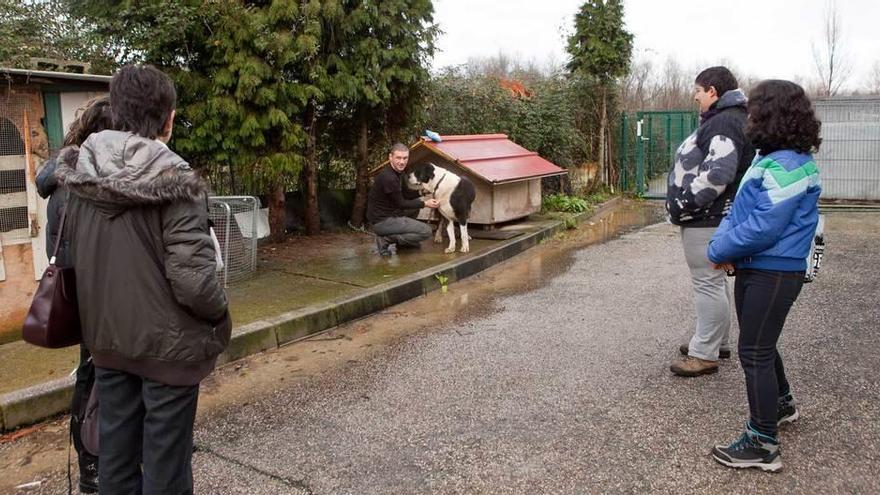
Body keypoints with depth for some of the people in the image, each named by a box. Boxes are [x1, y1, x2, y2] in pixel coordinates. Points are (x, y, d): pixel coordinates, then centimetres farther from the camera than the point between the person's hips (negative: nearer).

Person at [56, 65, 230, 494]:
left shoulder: (81, 180, -2)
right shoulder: (174, 181, -20)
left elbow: (72, 257, 7)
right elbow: (192, 278, -23)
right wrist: (220, 314, -4)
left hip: (106, 338, 6)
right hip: (167, 342, -5)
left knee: (116, 450, 19)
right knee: (164, 458, 9)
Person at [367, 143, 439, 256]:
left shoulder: (398, 172, 6)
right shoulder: (388, 177, -23)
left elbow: (406, 194, 18)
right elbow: (400, 204, -15)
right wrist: (425, 204, -10)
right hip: (381, 221, -10)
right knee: (426, 231, -10)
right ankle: (386, 239, -8)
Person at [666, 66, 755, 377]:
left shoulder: (725, 123, -17)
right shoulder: (721, 120, 17)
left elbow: (717, 174, -28)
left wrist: (683, 205, -20)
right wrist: (684, 204, 17)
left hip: (707, 220, -11)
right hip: (708, 217, 11)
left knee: (708, 283, -5)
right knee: (713, 281, 19)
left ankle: (704, 355, 1)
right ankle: (718, 343, 32)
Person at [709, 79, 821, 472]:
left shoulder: (785, 166, -21)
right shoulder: (770, 159, 10)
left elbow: (763, 229, -25)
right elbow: (741, 209, 12)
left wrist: (720, 249, -13)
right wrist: (724, 242, -4)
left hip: (774, 273, -10)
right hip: (753, 267, 10)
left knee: (755, 352, -4)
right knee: (759, 345, 24)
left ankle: (763, 444, 6)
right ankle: (781, 404, 46)